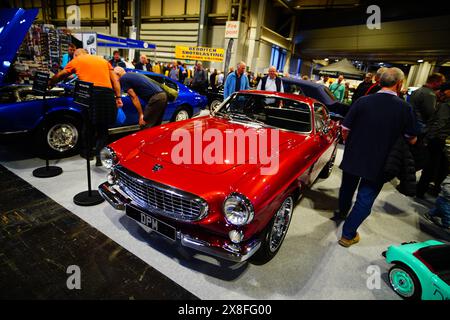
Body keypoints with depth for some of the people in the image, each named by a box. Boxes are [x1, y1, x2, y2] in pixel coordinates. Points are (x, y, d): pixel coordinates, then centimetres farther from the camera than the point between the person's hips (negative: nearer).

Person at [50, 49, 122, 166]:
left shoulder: (76, 61, 19)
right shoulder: (103, 60, 26)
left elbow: (58, 76, 29)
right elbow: (115, 80, 15)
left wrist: (48, 85, 46)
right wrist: (118, 97, 11)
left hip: (89, 93, -2)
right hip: (108, 93, 2)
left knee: (88, 125, 15)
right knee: (103, 128, 9)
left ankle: (88, 152, 25)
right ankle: (98, 152, -10)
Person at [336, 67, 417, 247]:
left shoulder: (363, 101, -9)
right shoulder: (404, 108, -12)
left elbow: (345, 129, -4)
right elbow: (412, 140, -2)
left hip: (352, 157, 3)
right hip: (378, 164, -2)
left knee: (347, 188, 24)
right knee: (365, 199, 9)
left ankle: (342, 212, 48)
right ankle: (348, 234, 14)